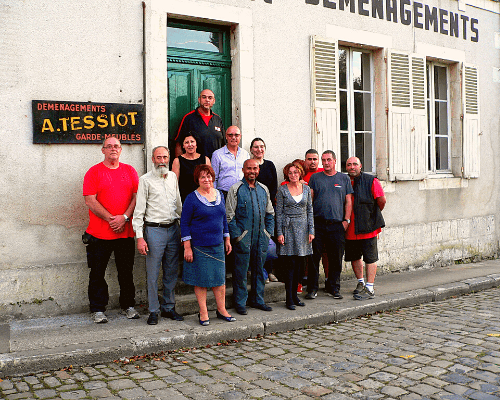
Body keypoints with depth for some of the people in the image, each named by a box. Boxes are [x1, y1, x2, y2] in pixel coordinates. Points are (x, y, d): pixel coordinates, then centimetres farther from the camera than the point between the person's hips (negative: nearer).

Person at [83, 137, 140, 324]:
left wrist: (124, 217, -10)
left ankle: (128, 306, 25)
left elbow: (136, 196, 4)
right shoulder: (94, 172, 1)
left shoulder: (129, 171, 10)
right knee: (97, 273, 4)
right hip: (100, 233, -2)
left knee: (126, 272, 11)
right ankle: (98, 310, 16)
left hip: (126, 232, 3)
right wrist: (111, 219, -13)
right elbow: (90, 201, -7)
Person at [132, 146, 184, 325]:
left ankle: (169, 307, 22)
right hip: (154, 230, -5)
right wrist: (139, 237, -12)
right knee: (153, 273, -1)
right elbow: (139, 210, -5)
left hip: (173, 228, 5)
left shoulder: (173, 177, 12)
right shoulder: (145, 180, -3)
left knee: (171, 272, 10)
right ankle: (153, 311, 11)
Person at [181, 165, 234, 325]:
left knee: (220, 278, 8)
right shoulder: (192, 198, -7)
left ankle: (222, 310, 20)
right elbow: (184, 223, -7)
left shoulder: (219, 195, 9)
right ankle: (203, 313, 14)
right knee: (201, 279, 2)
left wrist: (227, 239, 16)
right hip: (198, 245, -5)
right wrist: (187, 247, -12)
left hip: (217, 245, 5)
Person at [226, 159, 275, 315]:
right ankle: (240, 302, 11)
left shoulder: (263, 189, 12)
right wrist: (236, 235, -11)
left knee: (259, 269, 12)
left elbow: (270, 213, 19)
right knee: (241, 271, 0)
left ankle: (257, 299, 24)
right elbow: (229, 215, -5)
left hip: (261, 238, 5)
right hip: (243, 238, -5)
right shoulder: (236, 189, -3)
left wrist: (268, 232, 9)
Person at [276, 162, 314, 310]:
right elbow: (279, 213, -2)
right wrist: (279, 233, -8)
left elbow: (310, 211, 10)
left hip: (303, 228, 4)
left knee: (299, 264, 6)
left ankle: (294, 295, 17)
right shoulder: (282, 190, -1)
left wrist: (311, 230, 3)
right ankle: (289, 299, 0)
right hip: (288, 228, -3)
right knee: (291, 264, -6)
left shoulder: (306, 189, 9)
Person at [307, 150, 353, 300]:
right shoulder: (315, 178, 10)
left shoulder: (344, 178, 11)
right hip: (317, 224, 0)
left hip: (337, 225, 1)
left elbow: (348, 201, 10)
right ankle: (312, 288, 9)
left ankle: (335, 288, 16)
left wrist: (346, 220, -1)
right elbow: (309, 199, 7)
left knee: (336, 258, 5)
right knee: (314, 257, 0)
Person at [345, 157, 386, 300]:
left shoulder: (371, 181, -6)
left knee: (370, 258, 0)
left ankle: (369, 288, 5)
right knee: (354, 257, 14)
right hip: (350, 229, 5)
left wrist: (373, 215, 4)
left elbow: (382, 200, -7)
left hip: (368, 227, -5)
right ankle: (361, 283, 31)